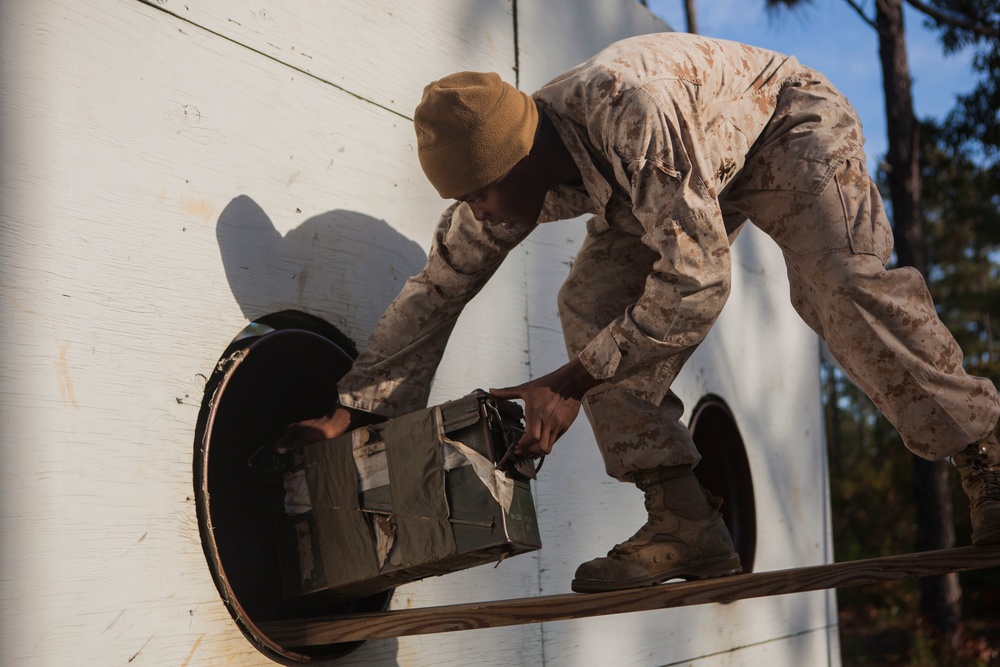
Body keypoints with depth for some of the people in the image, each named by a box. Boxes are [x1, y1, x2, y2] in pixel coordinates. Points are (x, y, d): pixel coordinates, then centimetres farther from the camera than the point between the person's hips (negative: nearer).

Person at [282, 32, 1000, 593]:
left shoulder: (628, 110, -44)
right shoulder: (497, 178, -20)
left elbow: (699, 276, -40)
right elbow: (434, 291, -8)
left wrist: (573, 382, -37)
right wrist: (347, 412, -11)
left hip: (787, 117, -6)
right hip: (699, 168, 6)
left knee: (841, 283, -31)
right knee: (590, 309, -14)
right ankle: (684, 523, -15)